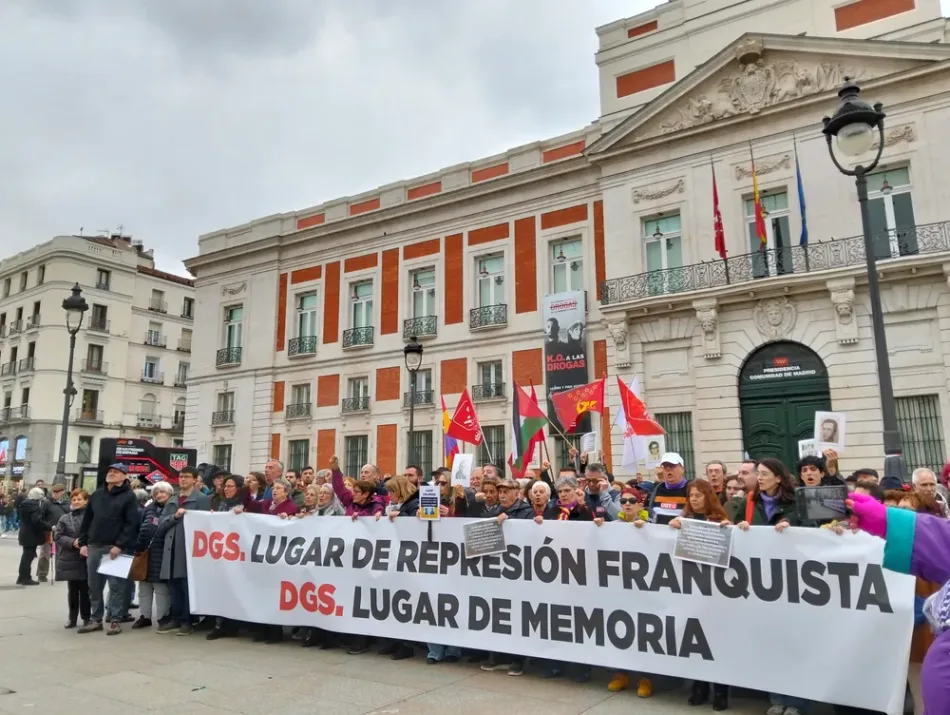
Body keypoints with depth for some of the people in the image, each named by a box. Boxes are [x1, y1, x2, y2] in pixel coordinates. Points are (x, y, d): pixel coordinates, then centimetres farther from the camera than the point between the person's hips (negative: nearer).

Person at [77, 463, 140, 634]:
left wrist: (119, 545, -17)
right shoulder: (96, 495, 13)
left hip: (116, 548, -5)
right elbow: (87, 520, 15)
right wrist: (83, 543, 6)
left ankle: (116, 620, 6)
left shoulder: (129, 496, -4)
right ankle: (95, 619, 21)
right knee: (94, 586, 10)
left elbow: (131, 524, -11)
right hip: (94, 546, 6)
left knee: (116, 586, -1)